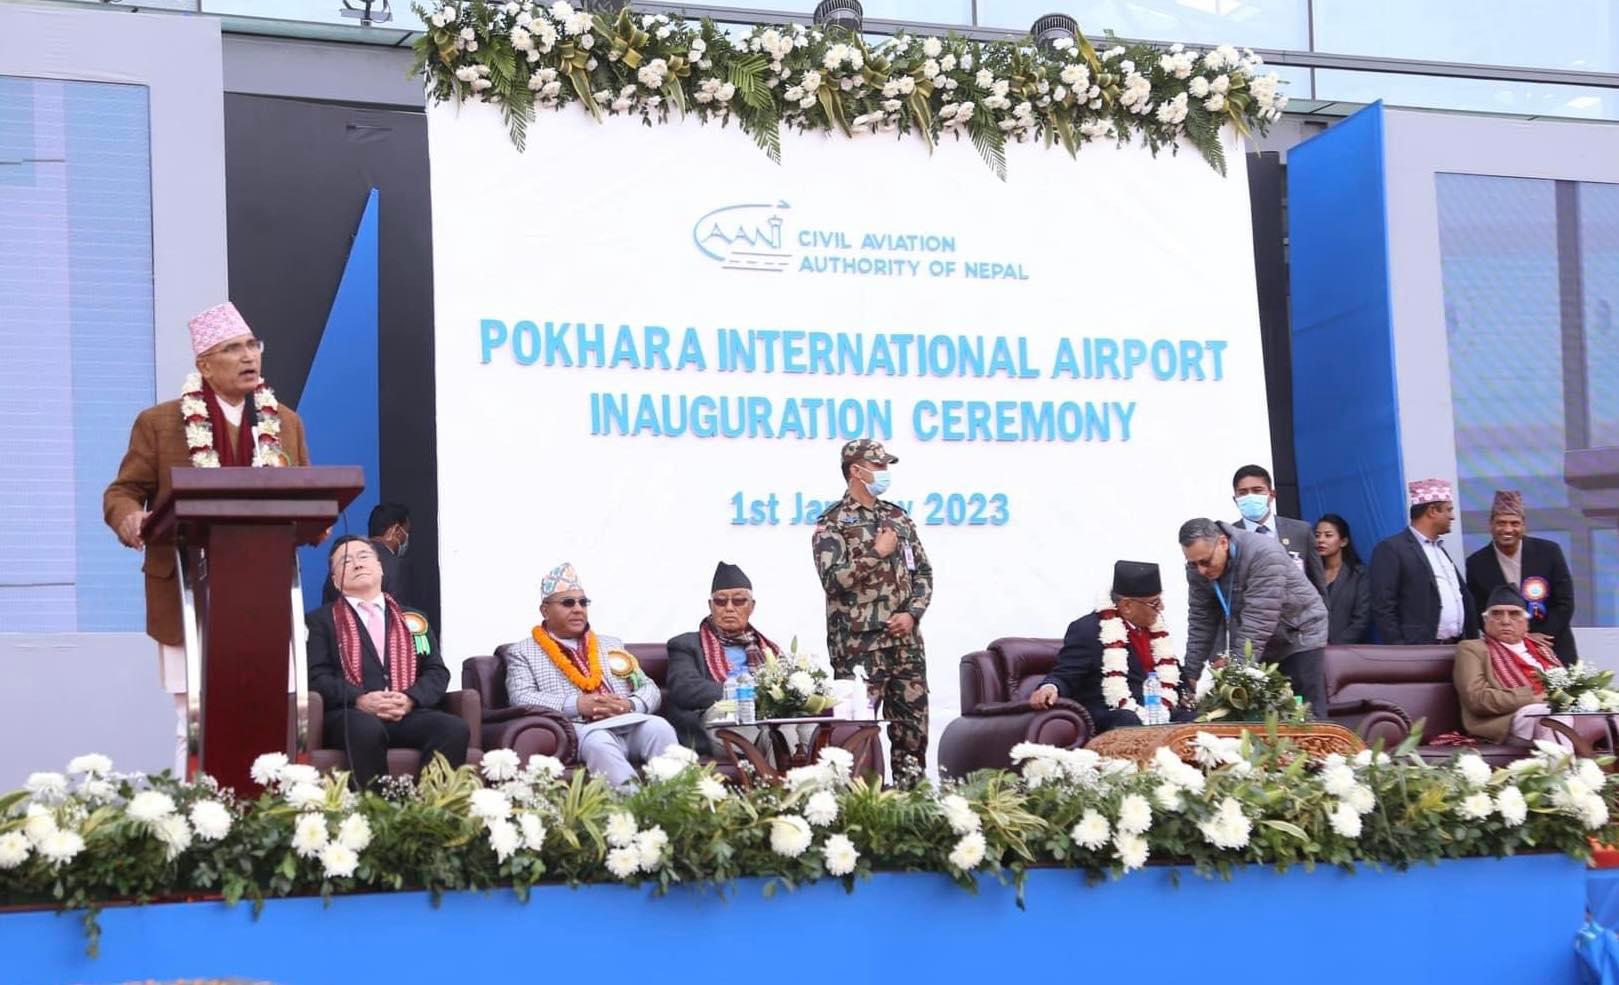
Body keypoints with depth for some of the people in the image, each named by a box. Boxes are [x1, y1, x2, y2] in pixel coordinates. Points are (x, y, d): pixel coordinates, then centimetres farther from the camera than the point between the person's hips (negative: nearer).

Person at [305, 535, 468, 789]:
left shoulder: (413, 619, 26)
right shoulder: (321, 621, 17)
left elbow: (437, 672, 16)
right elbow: (316, 675, 3)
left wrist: (411, 699, -7)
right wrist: (359, 700, -16)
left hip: (409, 714, 3)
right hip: (349, 714, -3)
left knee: (455, 729, -30)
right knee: (367, 729, -40)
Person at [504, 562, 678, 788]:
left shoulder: (612, 645, 30)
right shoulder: (522, 652, 17)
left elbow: (650, 689, 22)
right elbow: (522, 699, -1)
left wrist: (630, 705, -4)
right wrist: (578, 705, -14)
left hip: (629, 725, 4)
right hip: (575, 729, -4)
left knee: (658, 726, -29)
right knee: (597, 741, -38)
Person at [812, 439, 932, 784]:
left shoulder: (898, 518, 14)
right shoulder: (832, 522, -3)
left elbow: (923, 572, 15)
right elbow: (833, 578, -16)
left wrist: (912, 613, -1)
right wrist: (877, 554, -13)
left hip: (905, 641, 6)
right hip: (859, 645, -6)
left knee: (912, 720, 6)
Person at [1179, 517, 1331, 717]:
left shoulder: (1264, 554, -31)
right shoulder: (1197, 568, -11)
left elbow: (1257, 623, -34)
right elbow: (1201, 623, -4)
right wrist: (1191, 676, -7)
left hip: (1299, 635, -5)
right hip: (1258, 642, 5)